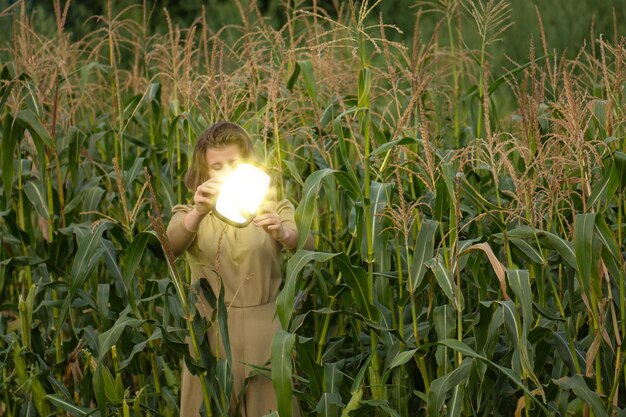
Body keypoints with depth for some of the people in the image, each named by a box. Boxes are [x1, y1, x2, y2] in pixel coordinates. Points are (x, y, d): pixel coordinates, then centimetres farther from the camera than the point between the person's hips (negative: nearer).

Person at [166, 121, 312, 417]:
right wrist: (199, 213, -35)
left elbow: (307, 246, -13)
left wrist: (282, 233, -36)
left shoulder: (274, 209, 8)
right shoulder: (192, 215, 8)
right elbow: (168, 248, -16)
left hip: (265, 335, 0)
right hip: (211, 337, 0)